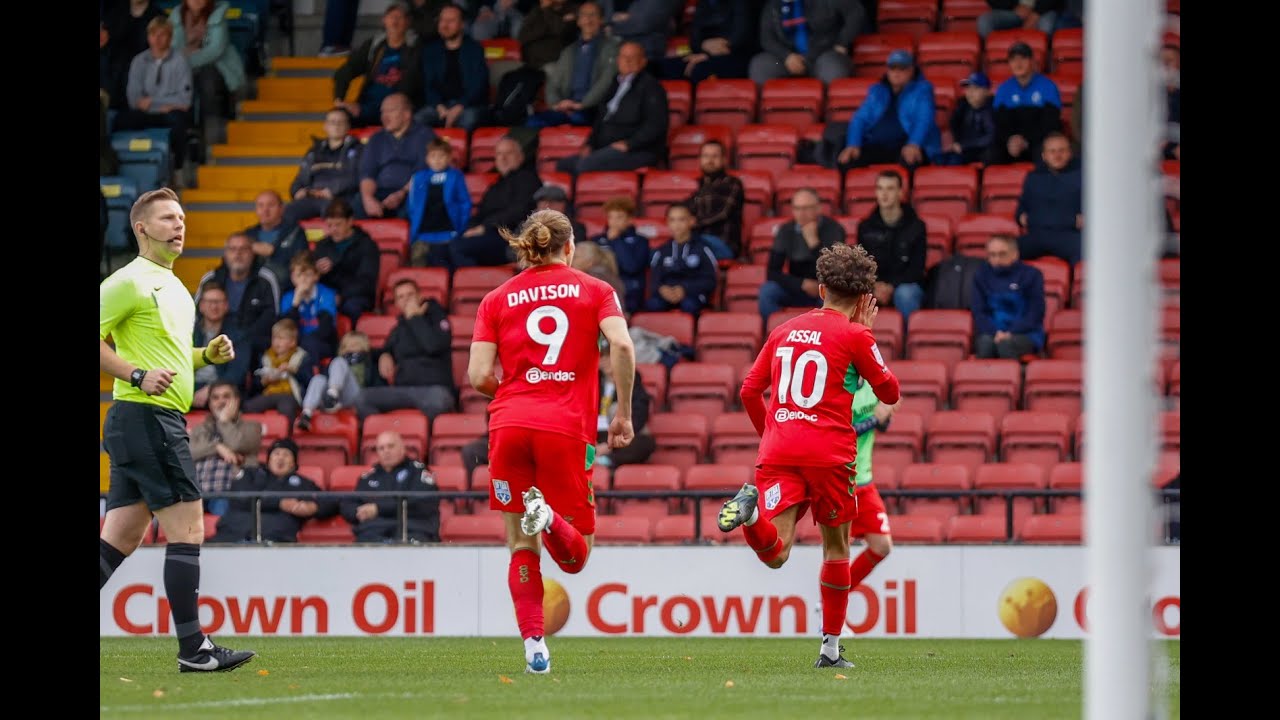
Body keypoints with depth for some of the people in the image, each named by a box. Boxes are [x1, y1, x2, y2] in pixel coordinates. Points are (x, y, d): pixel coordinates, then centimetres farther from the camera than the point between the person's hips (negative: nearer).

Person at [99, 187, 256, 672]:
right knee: (187, 527, -11)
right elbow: (95, 339, -14)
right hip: (146, 416, -10)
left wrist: (208, 355, 13)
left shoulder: (172, 286, 21)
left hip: (162, 422, 10)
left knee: (119, 539, 7)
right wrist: (137, 375, -22)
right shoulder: (129, 282, -8)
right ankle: (193, 647, -10)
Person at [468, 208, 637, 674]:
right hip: (567, 428, -2)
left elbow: (479, 376, 4)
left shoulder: (496, 300, 12)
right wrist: (623, 413, 1)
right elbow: (621, 345, -8)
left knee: (521, 546, 10)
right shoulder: (595, 291, 9)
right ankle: (549, 517, -29)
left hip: (509, 424, 2)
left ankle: (533, 644, -6)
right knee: (576, 557, 5)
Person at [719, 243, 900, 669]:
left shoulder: (784, 330, 16)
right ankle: (831, 647, 17)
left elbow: (749, 391, 17)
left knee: (775, 553, -8)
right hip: (828, 453, -3)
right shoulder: (854, 336, 2)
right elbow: (889, 393, 13)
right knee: (836, 547, 16)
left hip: (777, 454, 3)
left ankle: (751, 510, -41)